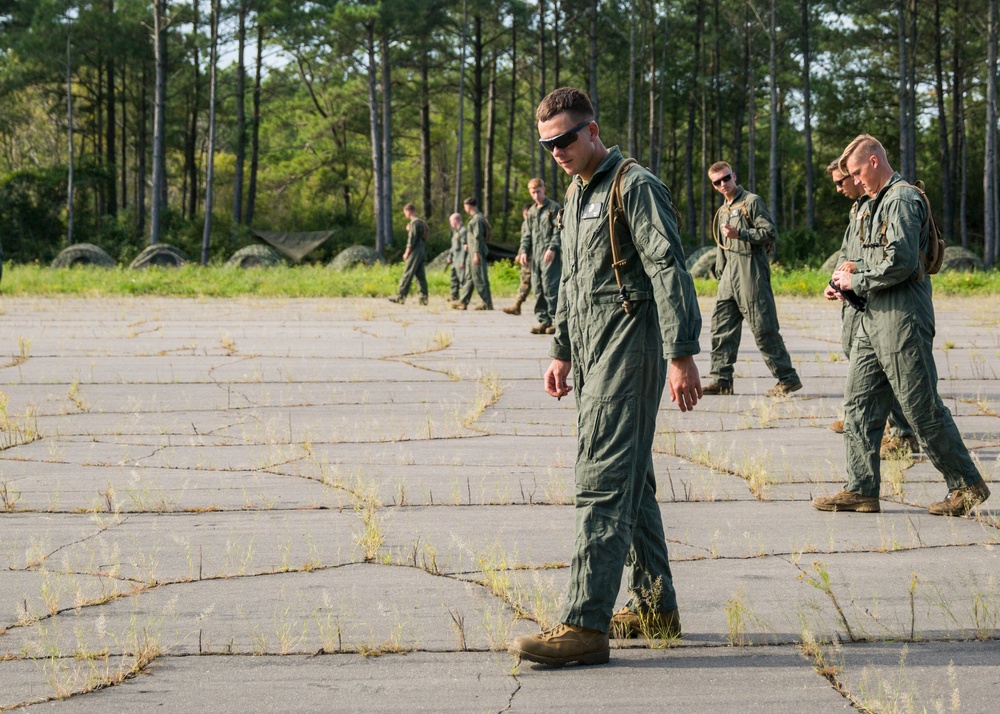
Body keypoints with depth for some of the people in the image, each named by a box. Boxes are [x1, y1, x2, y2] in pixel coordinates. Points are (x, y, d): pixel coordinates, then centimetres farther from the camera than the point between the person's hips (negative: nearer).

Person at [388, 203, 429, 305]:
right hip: (422, 252, 9)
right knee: (420, 275, 8)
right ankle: (424, 298, 5)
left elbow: (412, 239, -16)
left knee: (407, 274, -8)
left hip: (415, 252, -9)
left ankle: (401, 297, -8)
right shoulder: (421, 222, 17)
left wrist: (407, 252, -12)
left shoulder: (414, 222, -12)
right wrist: (409, 230, 12)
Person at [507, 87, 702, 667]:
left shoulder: (635, 187, -11)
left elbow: (669, 271, -17)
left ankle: (586, 625, -17)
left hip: (629, 351, -10)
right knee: (631, 479, 14)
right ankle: (655, 606, 22)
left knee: (604, 481, -14)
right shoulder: (576, 195, 18)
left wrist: (682, 355, -23)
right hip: (594, 355, 10)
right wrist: (563, 351, 26)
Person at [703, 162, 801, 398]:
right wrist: (720, 274, 18)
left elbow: (770, 233, -11)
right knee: (722, 326, 4)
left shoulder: (751, 202, -4)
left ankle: (787, 379, -2)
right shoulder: (723, 211, 19)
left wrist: (740, 234, -19)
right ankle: (721, 379, 8)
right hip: (730, 273, 8)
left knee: (763, 328, -8)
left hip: (751, 270, -8)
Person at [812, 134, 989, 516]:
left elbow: (901, 261, -22)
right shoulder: (877, 203, 18)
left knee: (923, 409, -4)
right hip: (874, 317, 10)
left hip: (903, 320, -10)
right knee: (859, 405, 6)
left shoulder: (902, 200, -13)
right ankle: (861, 490, 8)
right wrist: (856, 270, 10)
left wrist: (857, 281, -11)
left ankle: (967, 484, 7)